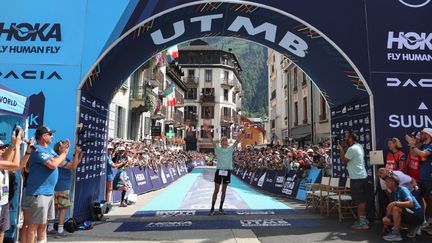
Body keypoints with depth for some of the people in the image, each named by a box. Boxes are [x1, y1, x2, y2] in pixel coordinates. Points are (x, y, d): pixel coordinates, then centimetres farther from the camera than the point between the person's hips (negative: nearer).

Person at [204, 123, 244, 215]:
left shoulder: (230, 149, 4)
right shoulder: (218, 149, -1)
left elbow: (237, 141, -2)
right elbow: (212, 140, -12)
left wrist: (243, 132, -11)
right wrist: (207, 132, -25)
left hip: (227, 171, 2)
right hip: (219, 170, -2)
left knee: (224, 190, 11)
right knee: (216, 190, 2)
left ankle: (221, 208, 21)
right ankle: (212, 208, 10)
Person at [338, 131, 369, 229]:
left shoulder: (352, 149, -19)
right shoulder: (359, 146, 10)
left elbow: (344, 160, -11)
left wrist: (341, 149, -4)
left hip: (357, 178, -10)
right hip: (362, 176, 10)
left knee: (359, 201, -4)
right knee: (362, 199, 17)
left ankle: (363, 223, 2)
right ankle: (363, 219, 27)